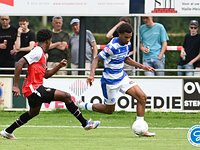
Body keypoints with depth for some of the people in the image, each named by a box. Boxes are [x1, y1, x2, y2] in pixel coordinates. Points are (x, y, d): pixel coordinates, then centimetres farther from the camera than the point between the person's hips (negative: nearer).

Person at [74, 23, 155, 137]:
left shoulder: (127, 44, 1)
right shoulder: (112, 47, -25)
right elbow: (97, 58, -20)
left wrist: (142, 66, 14)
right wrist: (92, 74, -35)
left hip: (122, 77, 8)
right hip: (110, 81, -8)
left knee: (142, 97, -5)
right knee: (109, 110, 5)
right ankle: (81, 105, 24)